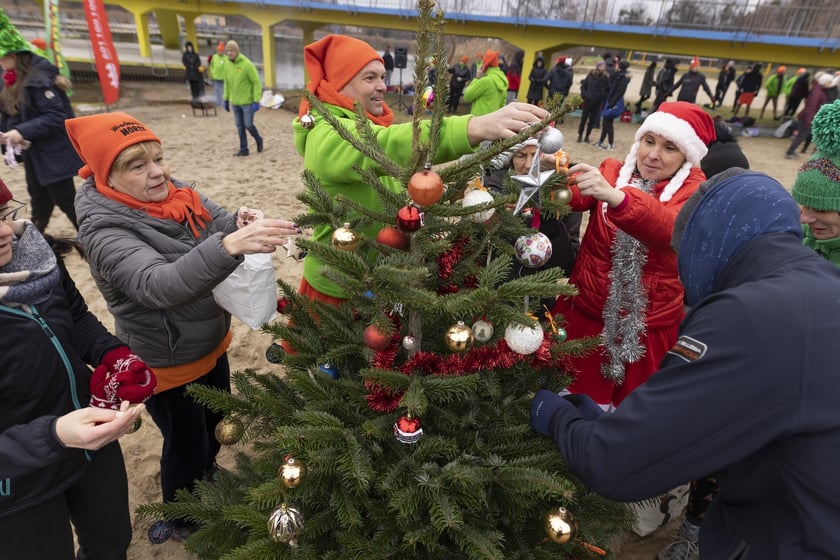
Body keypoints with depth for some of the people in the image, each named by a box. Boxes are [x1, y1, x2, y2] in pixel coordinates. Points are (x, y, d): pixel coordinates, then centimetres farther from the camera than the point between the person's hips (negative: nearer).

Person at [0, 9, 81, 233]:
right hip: (33, 154, 9)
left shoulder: (38, 79, -18)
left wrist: (22, 132, -26)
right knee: (39, 200, 18)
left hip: (54, 154, -9)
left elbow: (56, 117, -24)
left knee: (65, 200, -1)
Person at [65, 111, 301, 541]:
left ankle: (207, 477, 59)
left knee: (217, 423, 28)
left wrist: (241, 222, -31)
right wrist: (229, 246, -60)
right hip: (167, 365, -6)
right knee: (186, 445, 16)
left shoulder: (177, 194, -6)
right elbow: (159, 285, -44)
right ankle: (183, 520, 46)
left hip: (211, 345, 7)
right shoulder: (105, 231, -27)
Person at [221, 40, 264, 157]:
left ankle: (258, 140, 25)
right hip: (235, 102, 6)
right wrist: (226, 100, 11)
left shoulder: (247, 64, -14)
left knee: (248, 125, -3)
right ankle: (244, 150, 15)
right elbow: (227, 82, 13)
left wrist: (256, 101, -18)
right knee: (240, 126, 7)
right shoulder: (228, 64, 3)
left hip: (247, 101, -5)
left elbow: (257, 82, -14)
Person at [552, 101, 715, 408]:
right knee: (577, 396, 12)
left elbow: (675, 230, -28)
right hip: (587, 311, 1)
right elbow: (575, 198, -20)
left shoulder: (694, 189, -5)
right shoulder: (612, 171, 1)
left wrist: (615, 197, -45)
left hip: (650, 325, 0)